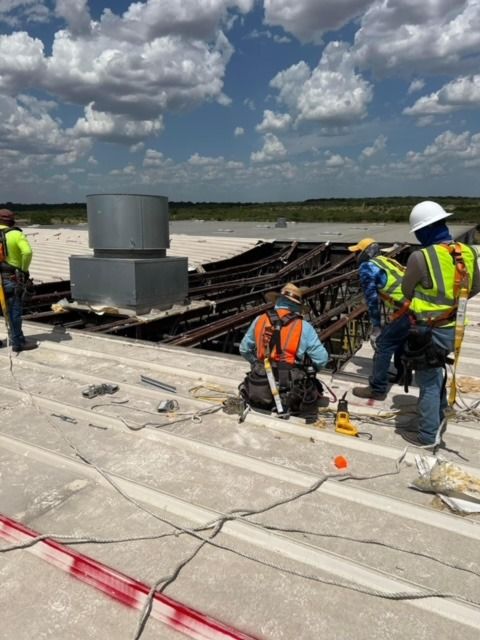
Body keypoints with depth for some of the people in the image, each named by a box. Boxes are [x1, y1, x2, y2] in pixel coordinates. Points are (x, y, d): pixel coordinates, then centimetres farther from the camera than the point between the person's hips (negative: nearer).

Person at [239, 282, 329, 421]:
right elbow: (322, 359, -3)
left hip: (261, 391, 2)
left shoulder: (260, 320, 1)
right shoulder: (304, 327, -7)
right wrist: (307, 371, 17)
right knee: (314, 386, 27)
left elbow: (244, 349, 12)